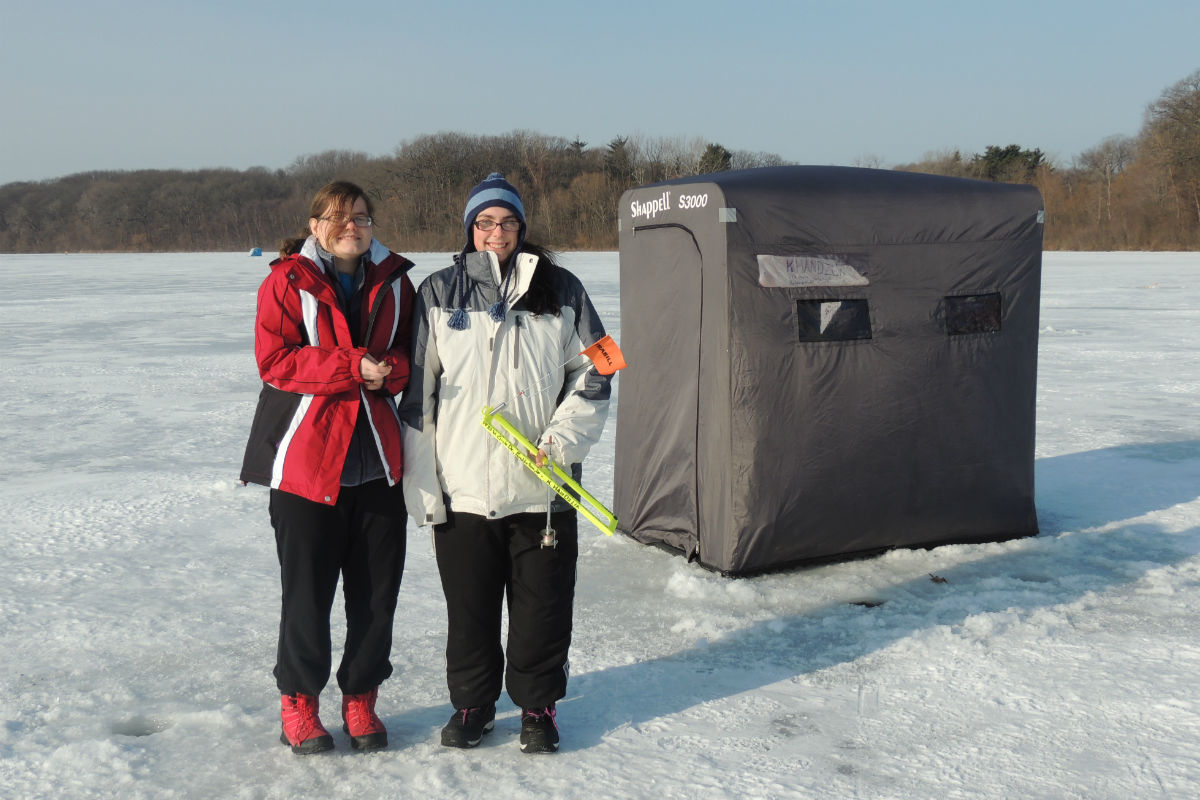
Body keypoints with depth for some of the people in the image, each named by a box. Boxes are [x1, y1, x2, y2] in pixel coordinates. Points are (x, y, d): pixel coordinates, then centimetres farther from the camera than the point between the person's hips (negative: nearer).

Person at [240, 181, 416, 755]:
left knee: (378, 588, 7)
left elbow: (414, 353, 13)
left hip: (378, 459, 4)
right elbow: (274, 359, -10)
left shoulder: (394, 282, 10)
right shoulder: (287, 281, -1)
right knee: (307, 587, 3)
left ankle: (360, 698, 24)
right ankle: (299, 703, 21)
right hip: (307, 456, -3)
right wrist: (351, 367, -20)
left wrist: (391, 369, -10)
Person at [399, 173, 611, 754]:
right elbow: (416, 393, 4)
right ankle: (472, 704, 28)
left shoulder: (561, 290, 6)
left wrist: (565, 435, -7)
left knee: (542, 603, 7)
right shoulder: (439, 294, 4)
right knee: (469, 607, 9)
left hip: (541, 485, 0)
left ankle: (538, 706, 25)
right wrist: (420, 484, 0)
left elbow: (593, 373, 9)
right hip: (462, 487, 0)